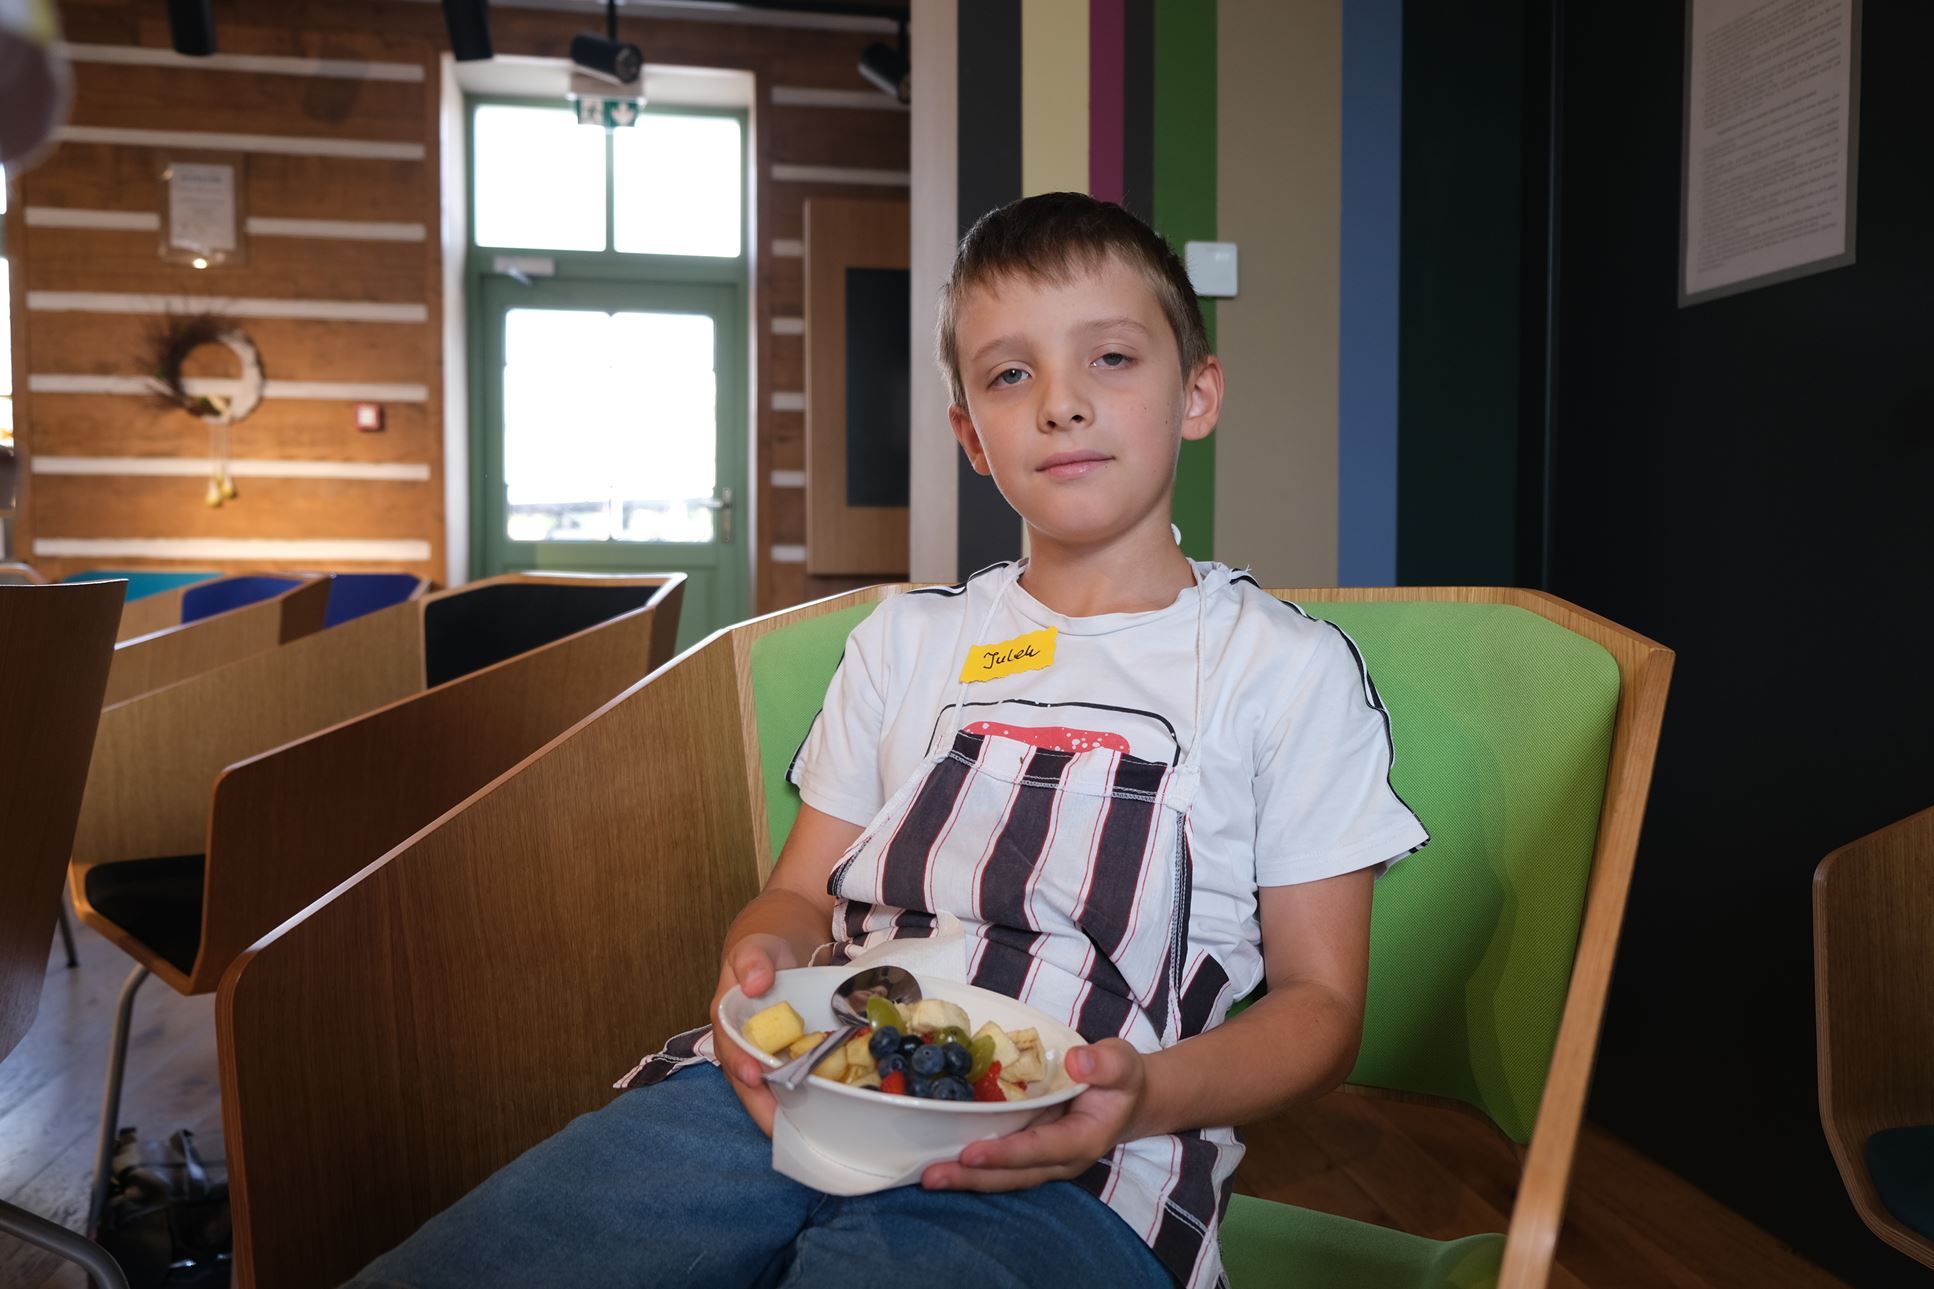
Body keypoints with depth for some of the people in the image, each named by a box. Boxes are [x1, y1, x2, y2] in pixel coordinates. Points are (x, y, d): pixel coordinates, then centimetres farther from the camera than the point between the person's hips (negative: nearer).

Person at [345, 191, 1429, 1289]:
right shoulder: (905, 642, 20)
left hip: (1066, 1171, -2)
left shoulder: (1289, 668, 9)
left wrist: (1147, 1097, -14)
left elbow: (1320, 1000, 7)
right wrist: (762, 956, -6)